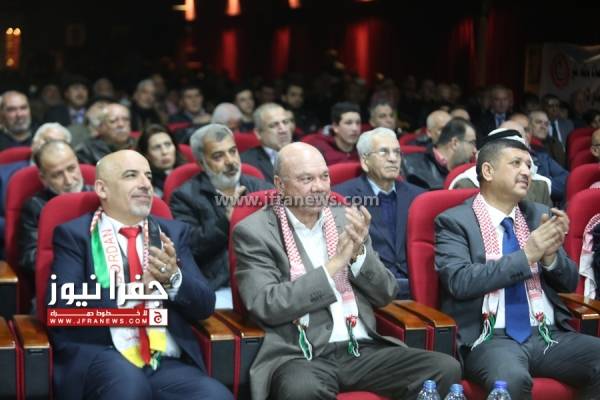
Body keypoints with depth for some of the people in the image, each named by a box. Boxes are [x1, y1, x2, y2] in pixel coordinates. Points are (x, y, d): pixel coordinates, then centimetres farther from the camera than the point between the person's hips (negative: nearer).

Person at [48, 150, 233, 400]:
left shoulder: (172, 232, 17)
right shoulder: (74, 234, 7)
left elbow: (205, 306, 11)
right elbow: (62, 305, -7)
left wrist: (174, 278, -9)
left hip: (168, 363, 3)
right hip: (97, 358, -3)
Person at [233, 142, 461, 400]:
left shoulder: (346, 219, 13)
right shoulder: (254, 232, 1)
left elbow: (386, 295, 13)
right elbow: (266, 305, -12)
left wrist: (359, 253, -7)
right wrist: (333, 264, -14)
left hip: (364, 349, 5)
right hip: (301, 356, -5)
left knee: (446, 369, -15)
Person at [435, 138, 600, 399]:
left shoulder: (540, 215, 16)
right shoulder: (455, 221, 2)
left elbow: (569, 283, 16)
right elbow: (459, 281, -13)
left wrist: (550, 256, -6)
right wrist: (526, 255, -15)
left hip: (550, 335, 5)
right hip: (491, 338, -5)